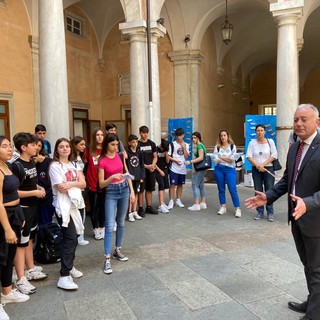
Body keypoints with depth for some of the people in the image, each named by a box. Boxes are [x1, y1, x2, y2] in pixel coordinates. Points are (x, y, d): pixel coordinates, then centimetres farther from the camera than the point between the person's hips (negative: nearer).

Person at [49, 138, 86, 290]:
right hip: (63, 206, -7)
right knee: (70, 238, -12)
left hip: (75, 204, 7)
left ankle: (69, 267, 27)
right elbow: (61, 188, -14)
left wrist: (70, 184, -15)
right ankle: (64, 277, -10)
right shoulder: (55, 166, -7)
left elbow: (83, 183, 2)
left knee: (72, 238, 12)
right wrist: (77, 184, -4)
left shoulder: (74, 165, 13)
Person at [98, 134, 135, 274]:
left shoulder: (120, 156, 2)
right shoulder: (102, 161, -10)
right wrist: (112, 177, -27)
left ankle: (117, 250, 28)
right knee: (110, 225, -10)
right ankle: (107, 259, -6)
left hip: (124, 189, 5)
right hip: (111, 192, -5)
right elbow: (101, 184, -10)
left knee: (121, 223, 13)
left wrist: (132, 191, 5)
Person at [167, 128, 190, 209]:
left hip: (182, 168, 4)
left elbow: (186, 156, -1)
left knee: (180, 184, 11)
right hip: (174, 168, -4)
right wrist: (175, 160, -16)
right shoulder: (172, 144, -2)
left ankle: (178, 200, 22)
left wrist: (184, 147, -8)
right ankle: (171, 201, 4)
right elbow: (168, 156, -4)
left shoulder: (186, 145, 9)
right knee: (172, 184, -3)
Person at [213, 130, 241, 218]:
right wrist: (227, 159, -12)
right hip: (219, 170, 2)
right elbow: (215, 160, -6)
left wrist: (221, 157, -5)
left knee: (233, 190, -7)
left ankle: (237, 209, -2)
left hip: (230, 170, -2)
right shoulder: (217, 147, 5)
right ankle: (223, 207, 21)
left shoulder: (232, 146, 3)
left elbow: (232, 159, -9)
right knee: (221, 189, 9)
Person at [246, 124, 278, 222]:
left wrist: (263, 165, -12)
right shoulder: (252, 143, 4)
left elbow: (274, 155, -3)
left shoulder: (270, 141, 3)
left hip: (268, 169, -1)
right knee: (258, 191, 5)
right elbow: (249, 156, -2)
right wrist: (257, 165, -14)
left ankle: (270, 213, 5)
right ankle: (260, 212, 14)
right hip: (256, 169, 1)